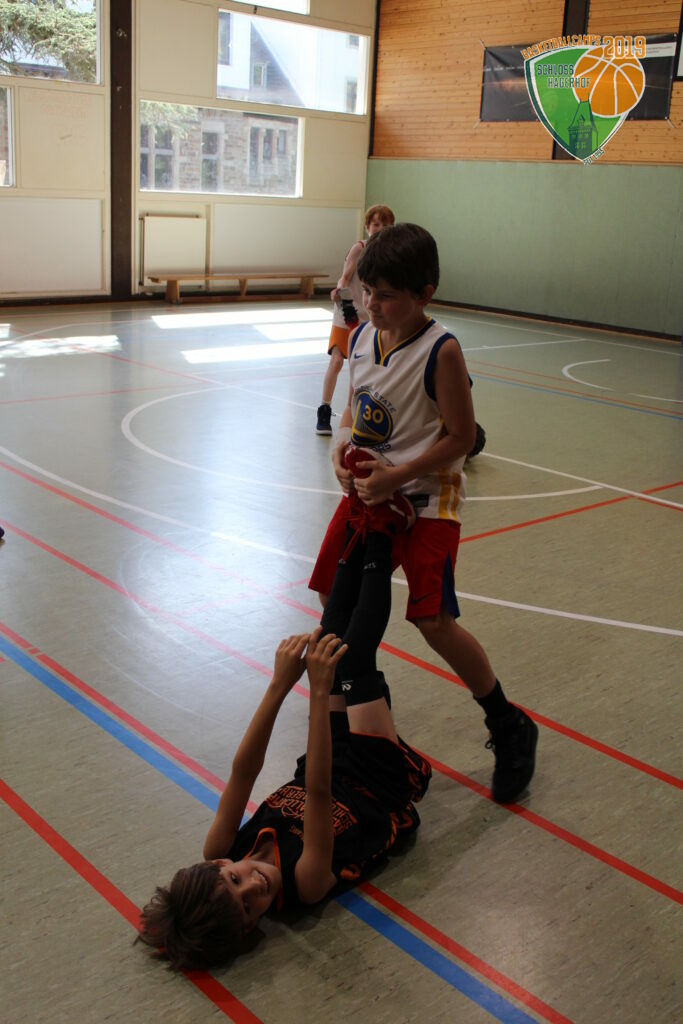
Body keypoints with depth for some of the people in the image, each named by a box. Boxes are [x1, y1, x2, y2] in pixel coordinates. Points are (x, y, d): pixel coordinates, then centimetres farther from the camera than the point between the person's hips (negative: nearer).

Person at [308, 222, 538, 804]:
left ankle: (509, 729, 7)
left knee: (434, 622, -12)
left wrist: (398, 476, -21)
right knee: (338, 598, 11)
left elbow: (461, 436, -16)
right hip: (369, 491, 7)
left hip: (426, 497, -7)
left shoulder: (441, 351, -18)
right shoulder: (362, 338, 2)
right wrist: (342, 448, -5)